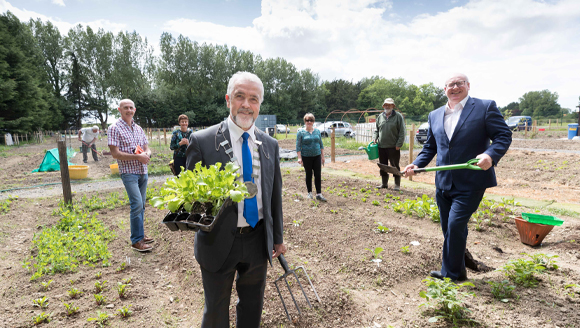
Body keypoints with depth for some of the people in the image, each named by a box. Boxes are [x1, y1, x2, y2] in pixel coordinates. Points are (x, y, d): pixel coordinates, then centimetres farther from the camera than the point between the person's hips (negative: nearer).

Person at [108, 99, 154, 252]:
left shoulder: (139, 128, 13)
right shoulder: (114, 128, -5)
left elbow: (147, 149, 16)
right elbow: (115, 154, -12)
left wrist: (146, 154, -8)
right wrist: (138, 157, -17)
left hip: (143, 172, 6)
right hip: (128, 172, -6)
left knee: (141, 205, 12)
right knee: (137, 204, -13)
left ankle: (139, 234, 25)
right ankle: (136, 241, -5)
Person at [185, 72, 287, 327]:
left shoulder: (270, 145, 2)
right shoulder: (202, 141, -11)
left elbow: (275, 195, 8)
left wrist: (277, 237, 13)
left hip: (258, 241, 4)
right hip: (219, 242, -3)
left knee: (253, 306, 23)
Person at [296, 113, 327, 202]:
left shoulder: (317, 131, 7)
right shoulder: (301, 132, -3)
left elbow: (321, 144, 12)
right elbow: (298, 146, -5)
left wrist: (322, 156, 10)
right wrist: (299, 158, -11)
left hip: (317, 156, 2)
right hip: (306, 157, -2)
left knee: (318, 175, -1)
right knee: (309, 175, 7)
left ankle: (319, 194, 4)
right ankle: (309, 193, 21)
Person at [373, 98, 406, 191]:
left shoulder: (398, 116, -2)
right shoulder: (380, 117, 12)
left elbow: (402, 132, -5)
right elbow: (376, 130, 20)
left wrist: (399, 144, -11)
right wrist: (375, 138, 2)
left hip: (393, 147, -4)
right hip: (381, 146, 5)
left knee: (395, 166, 3)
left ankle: (397, 185, 13)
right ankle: (384, 183, 25)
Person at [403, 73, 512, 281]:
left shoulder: (485, 107, -2)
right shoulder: (435, 115, 13)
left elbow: (504, 135, -6)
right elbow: (430, 147, 16)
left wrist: (491, 155, -25)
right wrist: (416, 164, 0)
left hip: (470, 183, -5)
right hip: (443, 183, 6)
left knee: (455, 225, -10)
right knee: (449, 228, 14)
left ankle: (451, 273, 10)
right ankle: (457, 269, 34)